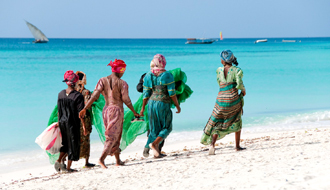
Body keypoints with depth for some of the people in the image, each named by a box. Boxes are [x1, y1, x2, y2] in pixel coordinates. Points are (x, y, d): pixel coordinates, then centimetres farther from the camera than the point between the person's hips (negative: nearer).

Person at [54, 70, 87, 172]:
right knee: (73, 144, 6)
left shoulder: (61, 94, 2)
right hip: (73, 123, -5)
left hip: (62, 122, 5)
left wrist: (59, 122, 20)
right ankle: (68, 167, 9)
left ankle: (59, 160, 4)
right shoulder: (78, 96, -13)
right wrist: (84, 126, -7)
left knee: (66, 142, 20)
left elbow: (59, 110, 9)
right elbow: (80, 113, -13)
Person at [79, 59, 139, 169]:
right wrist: (134, 112, 5)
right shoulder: (122, 83, -9)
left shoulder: (103, 80, 1)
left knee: (114, 136, 17)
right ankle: (102, 159, -18)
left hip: (106, 110, 5)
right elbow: (126, 100, -8)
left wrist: (85, 108, -10)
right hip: (117, 110, -5)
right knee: (113, 137, -3)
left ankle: (118, 160, 23)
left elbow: (95, 95, -8)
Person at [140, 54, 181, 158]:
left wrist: (143, 108, 11)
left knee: (155, 128, 13)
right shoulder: (167, 75, -9)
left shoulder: (148, 76, 2)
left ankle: (156, 152, 14)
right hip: (164, 104, -4)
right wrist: (177, 106, 0)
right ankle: (154, 143, -11)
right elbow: (172, 93, -10)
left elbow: (146, 94, 2)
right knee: (167, 127, 11)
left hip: (151, 103, 4)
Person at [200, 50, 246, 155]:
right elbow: (239, 84, -13)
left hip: (221, 99, 1)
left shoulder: (219, 70, 3)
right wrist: (243, 90, 5)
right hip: (233, 100, -1)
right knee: (236, 122, 20)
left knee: (217, 123, 8)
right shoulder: (236, 70, -5)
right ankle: (237, 145, 22)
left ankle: (212, 145, -12)